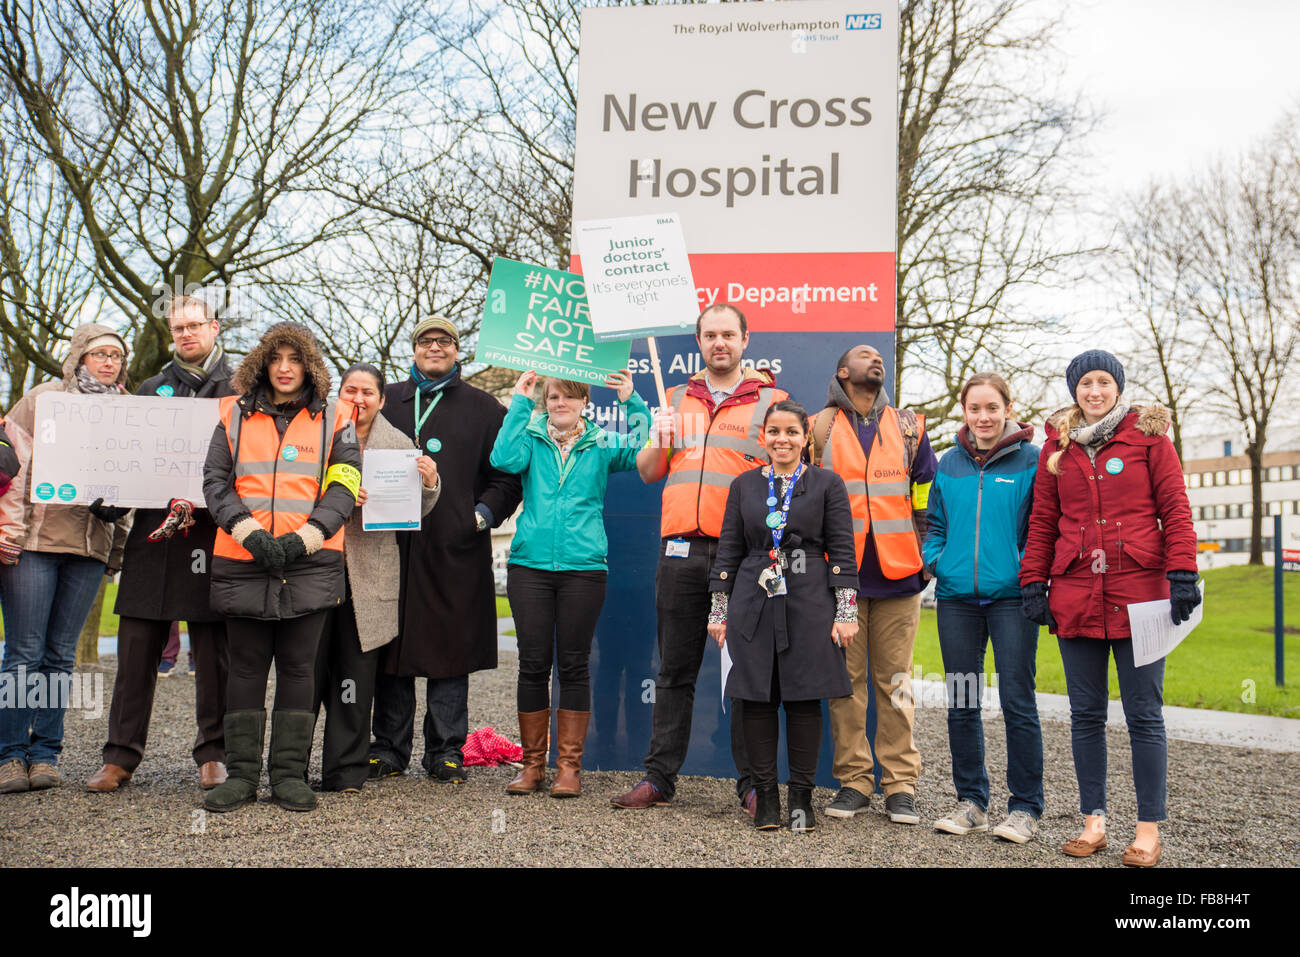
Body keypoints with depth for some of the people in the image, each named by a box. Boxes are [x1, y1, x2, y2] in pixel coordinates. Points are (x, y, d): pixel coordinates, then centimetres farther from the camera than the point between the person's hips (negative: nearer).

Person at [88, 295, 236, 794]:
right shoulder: (151, 389, 19)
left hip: (213, 530, -3)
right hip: (152, 530, 3)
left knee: (213, 650, 1)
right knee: (137, 648, 2)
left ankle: (213, 753, 10)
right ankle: (121, 756, 10)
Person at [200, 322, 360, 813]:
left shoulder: (333, 417, 8)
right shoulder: (235, 415, 11)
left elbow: (344, 487, 0)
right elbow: (215, 482, 4)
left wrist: (302, 538, -12)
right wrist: (251, 533, -11)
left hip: (310, 562, -1)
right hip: (242, 559, 1)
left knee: (298, 666, 3)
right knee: (246, 666, 6)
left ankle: (290, 775, 11)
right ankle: (241, 774, 14)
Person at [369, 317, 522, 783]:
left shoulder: (483, 407, 11)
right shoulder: (386, 401, 16)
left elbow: (509, 472, 9)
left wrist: (484, 512, -4)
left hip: (455, 550, -1)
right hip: (394, 544, 2)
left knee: (451, 647, 2)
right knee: (389, 646, 4)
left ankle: (446, 750, 12)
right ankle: (388, 748, 16)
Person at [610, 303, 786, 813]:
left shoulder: (771, 400, 6)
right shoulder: (677, 400, 17)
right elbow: (647, 473, 18)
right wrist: (659, 441, -2)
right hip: (681, 551, 3)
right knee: (674, 670, 9)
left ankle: (752, 781, 12)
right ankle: (659, 776, 17)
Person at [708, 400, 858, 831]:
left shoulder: (828, 484, 4)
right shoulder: (744, 485, 11)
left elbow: (842, 551, 1)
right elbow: (728, 549, 12)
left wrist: (845, 612, -5)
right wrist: (719, 609, 8)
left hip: (809, 605, -2)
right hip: (753, 605, 2)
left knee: (804, 698, 1)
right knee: (757, 699, 3)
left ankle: (801, 796, 13)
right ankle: (765, 795, 14)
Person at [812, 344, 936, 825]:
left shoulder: (908, 426, 13)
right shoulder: (820, 427, 9)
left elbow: (927, 496, 15)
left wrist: (926, 557, 9)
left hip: (897, 574, 1)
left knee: (895, 680, 3)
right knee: (845, 680, 2)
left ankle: (900, 784, 9)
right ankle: (853, 780, 11)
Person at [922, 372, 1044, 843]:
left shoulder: (1030, 460, -1)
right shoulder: (950, 464, 10)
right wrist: (934, 560, 2)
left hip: (1011, 596, -4)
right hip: (957, 597, 4)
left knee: (1017, 701, -2)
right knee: (961, 704, 9)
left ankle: (1025, 808, 11)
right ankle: (971, 801, 22)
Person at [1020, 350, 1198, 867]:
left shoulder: (1148, 436, 3)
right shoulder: (1057, 446, 11)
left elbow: (1175, 510, 0)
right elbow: (1042, 521, 11)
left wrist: (1182, 576, -9)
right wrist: (1033, 583, 5)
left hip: (1138, 593, -3)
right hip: (1076, 596, 3)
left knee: (1144, 714, 1)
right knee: (1086, 714, 8)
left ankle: (1149, 829, 11)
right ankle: (1093, 820, 18)